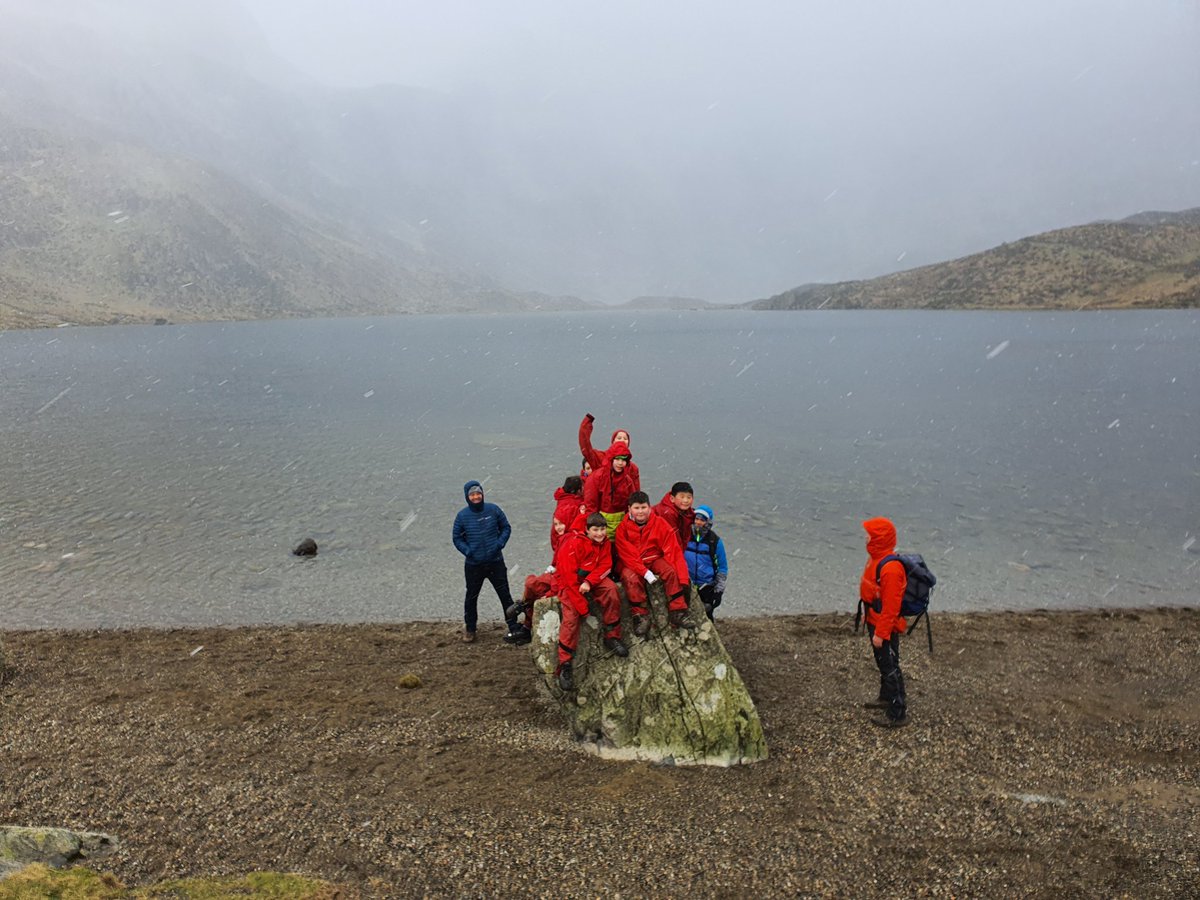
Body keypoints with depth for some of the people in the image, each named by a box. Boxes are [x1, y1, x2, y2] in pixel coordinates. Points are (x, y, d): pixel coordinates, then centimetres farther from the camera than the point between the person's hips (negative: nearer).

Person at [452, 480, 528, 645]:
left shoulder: (493, 509, -4)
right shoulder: (462, 515, -6)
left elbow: (506, 528, 6)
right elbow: (457, 538, 4)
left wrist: (499, 544, -9)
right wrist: (468, 551, -11)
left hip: (496, 562, 0)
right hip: (473, 564, 0)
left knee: (505, 595, 2)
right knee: (471, 597, 13)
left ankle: (514, 628, 9)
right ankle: (469, 628, 32)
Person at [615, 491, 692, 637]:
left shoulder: (659, 523, -7)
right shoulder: (622, 528, -9)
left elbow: (673, 551, -12)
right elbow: (627, 555, -15)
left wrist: (683, 579, -22)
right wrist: (646, 573, -27)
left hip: (655, 560, 2)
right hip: (632, 565, -1)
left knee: (671, 571, -27)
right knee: (631, 579, -33)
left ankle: (677, 613, -22)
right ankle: (641, 617, -22)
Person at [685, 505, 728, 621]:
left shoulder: (715, 541, -6)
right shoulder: (685, 537, -3)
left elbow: (722, 568, 1)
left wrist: (719, 591, -3)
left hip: (707, 586, -2)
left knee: (706, 617, 2)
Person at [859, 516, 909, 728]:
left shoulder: (890, 568, -29)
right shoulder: (876, 558, 2)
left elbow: (890, 606, -26)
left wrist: (880, 633, -21)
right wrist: (871, 623, 20)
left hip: (886, 627, -9)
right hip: (875, 622, 9)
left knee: (890, 667, 3)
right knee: (883, 663, 24)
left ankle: (898, 713, 15)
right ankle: (886, 698, 43)